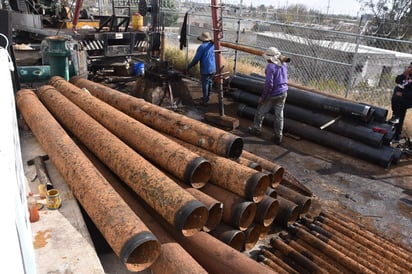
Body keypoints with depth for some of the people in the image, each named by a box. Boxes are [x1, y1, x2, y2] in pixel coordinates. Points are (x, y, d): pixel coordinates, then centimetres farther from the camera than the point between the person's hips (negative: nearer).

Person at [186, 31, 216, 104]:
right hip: (213, 69, 6)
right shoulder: (213, 45, 5)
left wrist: (189, 67, -6)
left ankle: (205, 99, 11)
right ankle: (207, 97, 31)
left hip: (205, 69, -6)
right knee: (210, 83, 18)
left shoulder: (202, 47, -13)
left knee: (205, 84, 4)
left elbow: (196, 59, -13)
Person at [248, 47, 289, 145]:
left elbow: (269, 84, -22)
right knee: (279, 115, 12)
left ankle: (256, 129, 32)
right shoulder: (284, 64, 2)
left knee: (260, 112, 15)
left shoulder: (270, 66, -20)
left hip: (273, 95, -6)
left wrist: (262, 97, -14)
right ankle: (278, 136, 16)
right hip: (283, 93, 6)